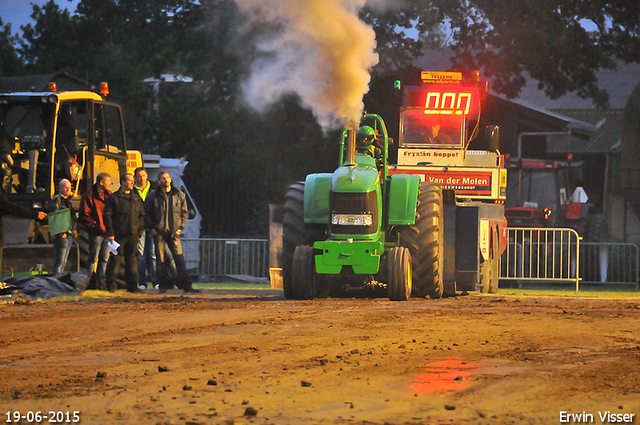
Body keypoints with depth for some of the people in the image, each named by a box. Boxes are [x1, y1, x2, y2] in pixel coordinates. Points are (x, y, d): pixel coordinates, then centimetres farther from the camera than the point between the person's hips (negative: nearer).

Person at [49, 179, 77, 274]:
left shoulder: (67, 200, 19)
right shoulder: (56, 200, -9)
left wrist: (73, 231, 20)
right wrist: (61, 232, -22)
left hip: (69, 234, 9)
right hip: (61, 234, -9)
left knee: (64, 262, 13)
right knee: (59, 262, -11)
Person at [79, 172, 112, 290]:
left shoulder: (108, 194, 11)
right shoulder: (89, 195, -7)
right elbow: (84, 216, -9)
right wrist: (95, 226, -15)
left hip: (107, 232, 6)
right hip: (96, 233, -6)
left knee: (105, 259, 9)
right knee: (94, 259, -1)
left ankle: (102, 282, 16)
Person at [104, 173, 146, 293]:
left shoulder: (136, 198, 14)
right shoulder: (113, 198, 0)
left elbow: (142, 215, 20)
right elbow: (108, 216, -3)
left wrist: (140, 230, 8)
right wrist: (110, 233, -10)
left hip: (133, 234, 4)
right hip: (119, 234, -4)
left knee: (132, 260, 6)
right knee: (116, 259, -5)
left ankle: (132, 285, 11)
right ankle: (111, 285, 0)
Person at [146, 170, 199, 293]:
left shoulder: (179, 195, 7)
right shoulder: (153, 196, 3)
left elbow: (184, 212, 14)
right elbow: (147, 213, 8)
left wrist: (180, 227, 4)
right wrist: (152, 227, -2)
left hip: (174, 233, 1)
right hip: (159, 232, -1)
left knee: (180, 259, -5)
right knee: (161, 260, 1)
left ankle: (186, 285, -4)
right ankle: (164, 285, 8)